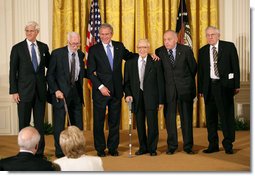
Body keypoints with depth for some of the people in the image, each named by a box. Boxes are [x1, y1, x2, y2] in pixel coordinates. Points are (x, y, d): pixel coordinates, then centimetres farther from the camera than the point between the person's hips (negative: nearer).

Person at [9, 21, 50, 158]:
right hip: (24, 90, -3)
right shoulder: (17, 48, -2)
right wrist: (14, 91, -8)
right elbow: (13, 71, -3)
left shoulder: (43, 47, 6)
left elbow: (49, 65, 16)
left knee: (40, 122, 9)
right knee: (24, 123, 3)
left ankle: (40, 151, 18)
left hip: (40, 90, 3)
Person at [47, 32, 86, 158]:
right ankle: (59, 151, 13)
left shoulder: (81, 55, 6)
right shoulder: (57, 53, -7)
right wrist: (56, 90, -15)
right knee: (59, 123, 1)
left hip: (76, 91, 5)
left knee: (78, 122, 9)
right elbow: (50, 74, -7)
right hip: (60, 91, -4)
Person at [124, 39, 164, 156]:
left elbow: (160, 82, 1)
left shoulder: (155, 62, 1)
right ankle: (143, 148, 21)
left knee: (152, 124, 0)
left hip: (151, 98, -2)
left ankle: (152, 148, 13)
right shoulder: (130, 63, 8)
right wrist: (128, 94, -7)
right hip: (136, 98, 2)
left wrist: (161, 100, -3)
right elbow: (127, 81, 10)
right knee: (140, 124, 8)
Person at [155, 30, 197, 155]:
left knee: (186, 117, 5)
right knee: (169, 117, 4)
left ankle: (188, 146, 14)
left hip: (185, 88, -1)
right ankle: (171, 146, 15)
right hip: (168, 89, 1)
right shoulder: (159, 52, -1)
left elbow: (193, 68, 7)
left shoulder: (186, 50, -3)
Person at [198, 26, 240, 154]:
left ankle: (228, 144, 9)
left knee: (227, 115, -1)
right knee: (210, 116, 7)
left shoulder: (229, 47, 2)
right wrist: (200, 89, 6)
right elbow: (200, 72, 11)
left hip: (225, 86, -3)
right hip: (209, 86, 3)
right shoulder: (202, 51, 10)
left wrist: (236, 85, -5)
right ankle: (213, 145, 16)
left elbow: (235, 66, 0)